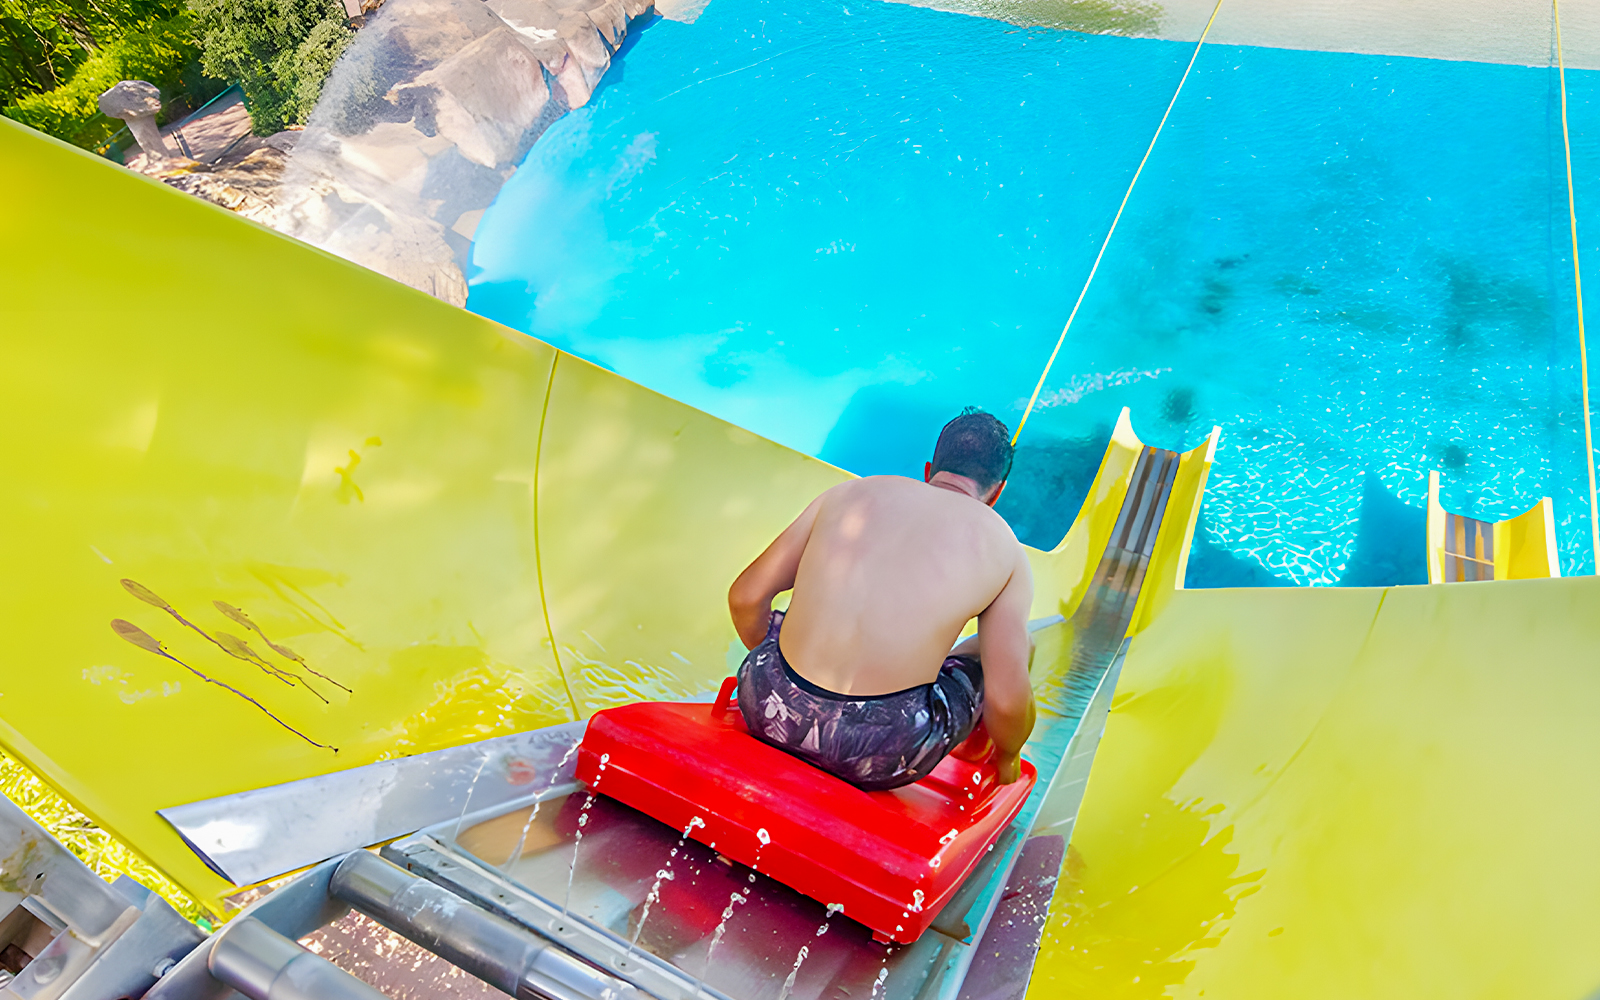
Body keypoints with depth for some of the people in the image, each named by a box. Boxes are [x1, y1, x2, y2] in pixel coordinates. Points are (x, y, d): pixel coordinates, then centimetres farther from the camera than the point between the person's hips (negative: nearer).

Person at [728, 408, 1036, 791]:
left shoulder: (850, 492, 10)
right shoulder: (1003, 549, 3)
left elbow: (745, 597, 9)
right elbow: (1006, 701, -3)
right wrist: (1007, 757, 20)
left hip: (774, 711, 3)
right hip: (882, 759, -3)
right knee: (1016, 644, 22)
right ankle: (970, 752, 48)